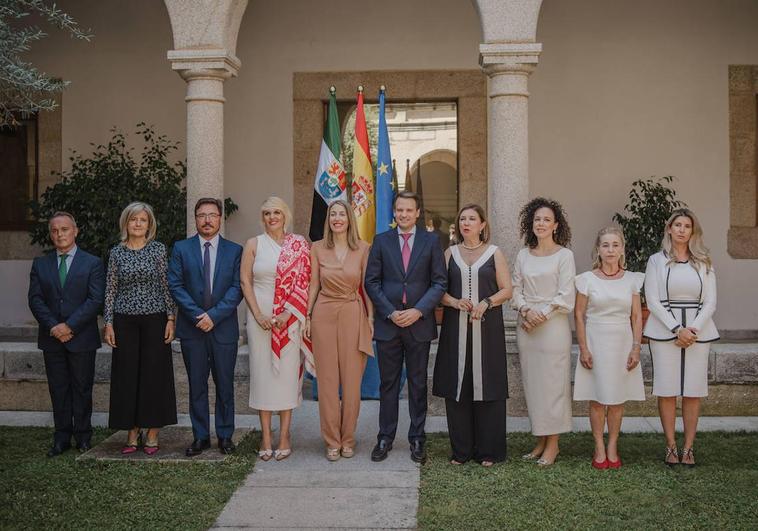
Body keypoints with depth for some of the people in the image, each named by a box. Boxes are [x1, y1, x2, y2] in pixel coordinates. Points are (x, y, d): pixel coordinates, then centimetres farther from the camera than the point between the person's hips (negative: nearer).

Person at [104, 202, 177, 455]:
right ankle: (132, 433, 14)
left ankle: (153, 434, 11)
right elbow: (110, 290, 6)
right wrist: (108, 323, 1)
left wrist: (171, 318, -5)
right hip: (125, 321, 2)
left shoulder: (158, 249, 1)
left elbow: (167, 286, 1)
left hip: (154, 320, -1)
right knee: (127, 375, 4)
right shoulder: (117, 252, 6)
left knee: (154, 374, 1)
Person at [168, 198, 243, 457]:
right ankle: (200, 436, 16)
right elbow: (175, 285, -1)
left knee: (225, 385, 6)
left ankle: (225, 435, 16)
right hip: (191, 328, 0)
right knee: (197, 385, 7)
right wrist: (197, 315, -12)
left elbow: (237, 288, -3)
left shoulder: (234, 250, 4)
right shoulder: (181, 248, 5)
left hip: (224, 327, 0)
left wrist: (214, 315, -14)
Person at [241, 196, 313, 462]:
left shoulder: (298, 244, 3)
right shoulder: (254, 244, 5)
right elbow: (245, 281, 2)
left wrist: (288, 313, -10)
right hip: (260, 316, 0)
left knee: (287, 372, 2)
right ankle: (266, 436, 11)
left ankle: (284, 436, 10)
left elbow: (303, 281, 0)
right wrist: (258, 315, -8)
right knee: (262, 372, 3)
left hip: (290, 317, 0)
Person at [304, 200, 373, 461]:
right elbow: (314, 285, 7)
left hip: (353, 315, -1)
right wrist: (308, 317, 3)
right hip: (324, 314, 1)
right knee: (327, 379, 3)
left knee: (352, 379, 3)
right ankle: (332, 441, 13)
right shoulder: (317, 248, 4)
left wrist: (371, 317, -2)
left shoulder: (363, 248, 1)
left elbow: (367, 285, 3)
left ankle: (348, 438, 16)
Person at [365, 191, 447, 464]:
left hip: (419, 323, 0)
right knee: (388, 383, 7)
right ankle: (385, 438, 15)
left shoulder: (431, 241, 3)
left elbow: (440, 282, -1)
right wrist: (390, 312, -9)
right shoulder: (381, 241, 5)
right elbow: (371, 281, 2)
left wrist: (418, 311, -12)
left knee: (418, 384, 7)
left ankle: (417, 439, 15)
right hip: (387, 323, 1)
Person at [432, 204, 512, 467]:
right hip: (456, 329, 2)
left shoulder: (494, 253, 6)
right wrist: (454, 301, -12)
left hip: (486, 328, -1)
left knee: (487, 385, -2)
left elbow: (507, 289, 3)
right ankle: (461, 450, 10)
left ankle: (488, 450, 7)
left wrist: (486, 302, -14)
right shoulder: (450, 253, 11)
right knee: (457, 386, 0)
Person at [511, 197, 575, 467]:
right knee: (532, 382, 7)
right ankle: (540, 439, 16)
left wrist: (542, 315, -12)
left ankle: (553, 443, 7)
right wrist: (526, 311, -8)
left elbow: (566, 296, -7)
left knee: (552, 382, -2)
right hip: (526, 326, 4)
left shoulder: (564, 255, -2)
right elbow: (516, 289, 9)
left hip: (553, 325, -4)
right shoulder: (523, 255, 10)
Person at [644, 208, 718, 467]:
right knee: (667, 391, -1)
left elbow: (710, 302, 5)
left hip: (698, 331, 2)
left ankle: (688, 448, 8)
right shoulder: (657, 261, 5)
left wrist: (693, 329, -10)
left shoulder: (704, 262, 10)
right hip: (664, 332, -1)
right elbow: (652, 300, -3)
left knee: (693, 392, 1)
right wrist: (677, 329, -12)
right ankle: (671, 447, 8)